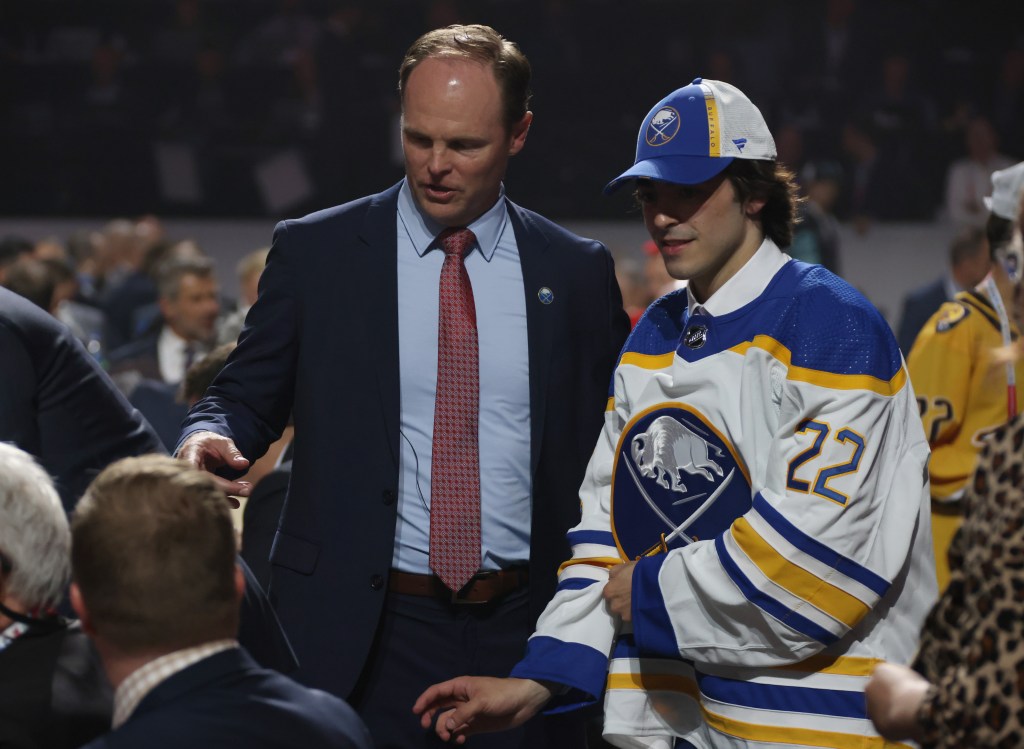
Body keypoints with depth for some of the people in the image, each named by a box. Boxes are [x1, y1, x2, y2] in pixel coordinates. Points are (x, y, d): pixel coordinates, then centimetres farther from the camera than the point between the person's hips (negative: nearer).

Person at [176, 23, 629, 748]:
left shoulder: (578, 272, 6)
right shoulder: (316, 252, 2)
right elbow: (247, 399, 6)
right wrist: (210, 438, -16)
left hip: (526, 634, 1)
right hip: (365, 638, -1)